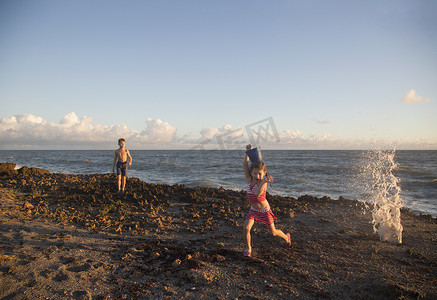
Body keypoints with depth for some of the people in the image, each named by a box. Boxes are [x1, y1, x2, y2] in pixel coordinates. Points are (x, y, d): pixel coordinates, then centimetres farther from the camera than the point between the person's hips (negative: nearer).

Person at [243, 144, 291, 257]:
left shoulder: (263, 182, -24)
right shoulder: (250, 180, -8)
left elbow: (257, 194, -43)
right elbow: (245, 164, -9)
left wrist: (265, 182, -54)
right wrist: (248, 151, -12)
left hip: (264, 211, -4)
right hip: (253, 210, 4)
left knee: (273, 232, 12)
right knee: (246, 228, -16)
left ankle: (286, 237, 45)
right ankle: (248, 248, 9)